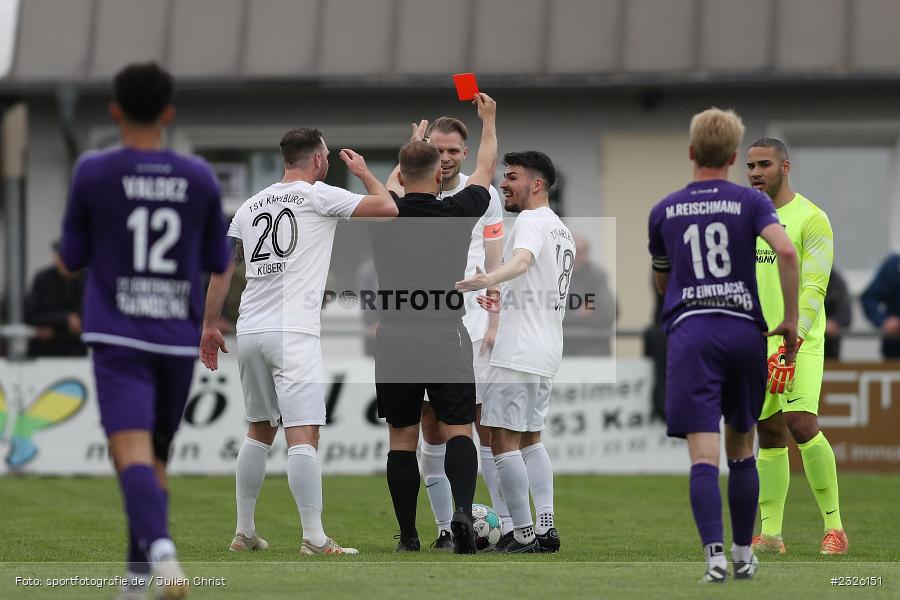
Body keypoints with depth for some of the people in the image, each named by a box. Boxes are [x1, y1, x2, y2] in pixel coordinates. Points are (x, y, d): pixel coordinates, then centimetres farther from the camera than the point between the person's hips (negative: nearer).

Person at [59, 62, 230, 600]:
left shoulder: (93, 173, -3)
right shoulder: (200, 178, 4)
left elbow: (73, 259, 7)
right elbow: (218, 261, 13)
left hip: (118, 338, -3)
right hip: (179, 339, 3)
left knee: (133, 454, -15)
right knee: (157, 458, 17)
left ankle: (161, 549, -40)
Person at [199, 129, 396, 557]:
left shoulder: (251, 206, 14)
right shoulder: (318, 196, -3)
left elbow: (222, 268, 17)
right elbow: (388, 208, -3)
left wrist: (210, 325, 24)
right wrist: (363, 172, 15)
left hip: (250, 331, 7)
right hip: (293, 333, -7)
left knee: (260, 430, 19)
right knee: (303, 436, -10)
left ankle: (244, 532, 22)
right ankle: (314, 538, -15)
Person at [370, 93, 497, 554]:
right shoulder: (457, 213, -4)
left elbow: (394, 183, 26)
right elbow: (485, 169, 16)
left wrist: (415, 141, 44)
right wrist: (488, 120, 34)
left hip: (395, 343, 2)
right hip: (447, 341, -2)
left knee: (402, 439, 9)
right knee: (458, 432, 0)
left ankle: (408, 537, 9)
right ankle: (463, 511, -24)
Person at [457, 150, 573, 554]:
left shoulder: (530, 221, -10)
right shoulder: (563, 230, 19)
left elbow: (522, 262, -32)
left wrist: (487, 280, -51)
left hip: (518, 353, -10)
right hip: (548, 352, 10)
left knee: (504, 440, -7)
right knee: (531, 439, 17)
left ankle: (523, 535, -8)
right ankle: (546, 528, 11)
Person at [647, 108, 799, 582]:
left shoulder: (664, 211, 11)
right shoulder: (751, 202, 5)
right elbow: (785, 251, -12)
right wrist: (791, 320, -5)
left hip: (689, 330, -1)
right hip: (745, 329, 1)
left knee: (703, 455, -9)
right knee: (742, 449, 17)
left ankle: (715, 556, -23)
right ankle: (743, 554, 22)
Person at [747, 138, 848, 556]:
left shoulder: (811, 219, -6)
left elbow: (814, 288, -13)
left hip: (799, 341, -6)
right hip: (755, 344, 6)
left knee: (801, 424, -19)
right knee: (769, 435, 6)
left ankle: (834, 526, -11)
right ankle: (770, 534, 9)